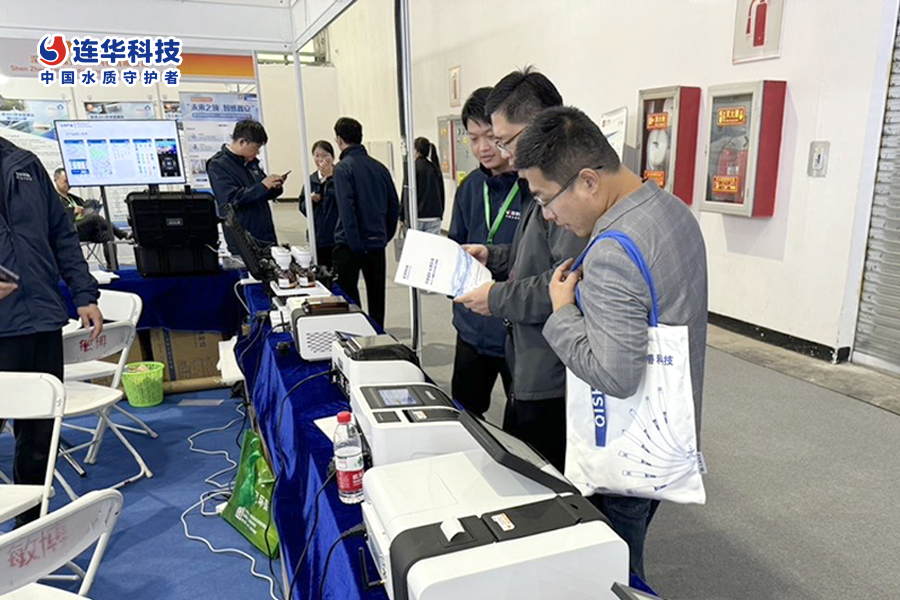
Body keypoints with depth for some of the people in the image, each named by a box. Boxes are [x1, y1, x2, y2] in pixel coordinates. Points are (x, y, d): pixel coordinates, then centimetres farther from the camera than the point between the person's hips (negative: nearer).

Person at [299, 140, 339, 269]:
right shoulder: (311, 180, 11)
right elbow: (303, 209, 14)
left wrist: (329, 176, -20)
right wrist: (311, 200, -7)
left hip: (337, 237, -5)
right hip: (318, 238, 5)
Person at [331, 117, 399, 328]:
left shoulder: (343, 168, -11)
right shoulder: (379, 167, 6)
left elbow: (346, 210, -19)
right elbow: (394, 205, 10)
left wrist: (355, 245, -16)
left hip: (350, 246, -5)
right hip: (377, 243, 5)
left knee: (348, 297, 5)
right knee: (376, 295, 13)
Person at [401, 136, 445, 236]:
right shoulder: (435, 168, 8)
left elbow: (407, 194, -9)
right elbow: (442, 192, 13)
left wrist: (402, 216, -3)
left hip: (417, 217, -4)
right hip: (434, 217, 4)